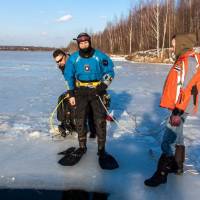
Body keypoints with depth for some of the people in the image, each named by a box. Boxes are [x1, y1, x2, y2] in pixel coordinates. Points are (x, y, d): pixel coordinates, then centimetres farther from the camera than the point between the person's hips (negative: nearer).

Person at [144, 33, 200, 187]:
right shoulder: (184, 60, 16)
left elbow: (186, 88, -24)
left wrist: (178, 111, -25)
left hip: (181, 108, -11)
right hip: (179, 106, 11)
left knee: (168, 141, -9)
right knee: (176, 137, 20)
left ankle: (161, 174, -2)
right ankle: (177, 166, 34)